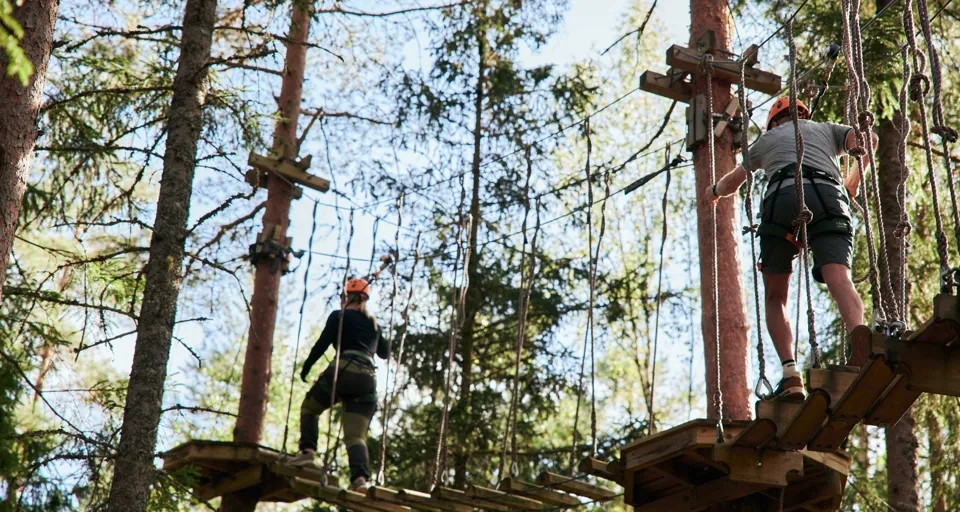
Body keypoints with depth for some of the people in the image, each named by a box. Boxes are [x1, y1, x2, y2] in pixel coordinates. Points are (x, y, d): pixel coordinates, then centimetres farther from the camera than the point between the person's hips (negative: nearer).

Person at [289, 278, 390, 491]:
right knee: (357, 436, -1)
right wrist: (387, 340, 51)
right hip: (368, 379, 4)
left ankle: (308, 450, 0)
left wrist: (306, 367, 12)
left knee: (309, 407, 21)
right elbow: (384, 353, 35)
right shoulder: (373, 324, 24)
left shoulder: (339, 316, 9)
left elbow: (322, 344, 1)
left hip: (344, 371, -4)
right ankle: (360, 477, -24)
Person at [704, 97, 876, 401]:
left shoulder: (767, 140, 36)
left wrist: (714, 191, 72)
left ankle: (790, 373, -8)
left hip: (783, 198, 0)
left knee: (775, 297, 10)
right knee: (839, 280, -19)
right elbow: (868, 139, 16)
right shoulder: (827, 130, 35)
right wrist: (854, 179, 33)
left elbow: (732, 183, 49)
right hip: (829, 198, 0)